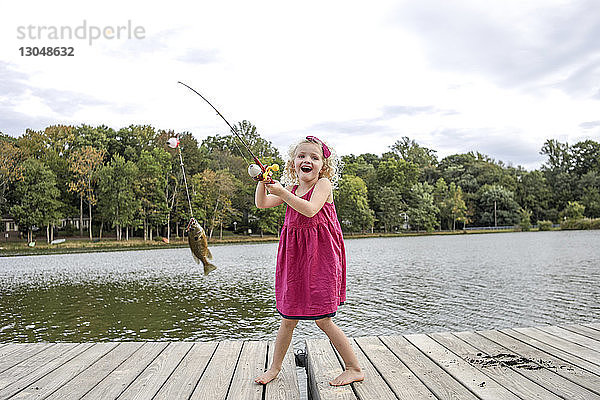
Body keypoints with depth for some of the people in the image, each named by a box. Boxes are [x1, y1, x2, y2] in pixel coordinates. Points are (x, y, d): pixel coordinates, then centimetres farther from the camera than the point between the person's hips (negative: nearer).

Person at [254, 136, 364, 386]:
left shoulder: (323, 184, -5)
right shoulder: (293, 190, 14)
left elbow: (310, 209, -22)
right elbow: (261, 203, 12)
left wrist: (282, 192, -21)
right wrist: (263, 181, -3)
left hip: (320, 256, -6)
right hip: (295, 258, 6)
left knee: (322, 319, -2)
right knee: (288, 318, 13)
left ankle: (355, 368, 14)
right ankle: (275, 368, 28)